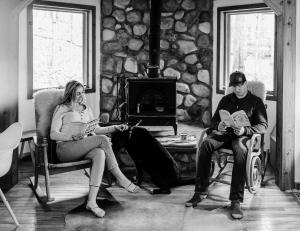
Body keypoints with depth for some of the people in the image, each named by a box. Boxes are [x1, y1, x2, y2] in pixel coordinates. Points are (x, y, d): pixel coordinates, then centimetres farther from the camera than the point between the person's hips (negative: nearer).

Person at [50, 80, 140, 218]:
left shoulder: (86, 110, 25)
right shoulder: (62, 109, 7)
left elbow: (97, 129, 22)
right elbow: (53, 134, -2)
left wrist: (115, 128, 5)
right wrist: (73, 136, -19)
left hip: (83, 149, 5)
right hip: (65, 149, -5)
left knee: (100, 154, -34)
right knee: (103, 139, -27)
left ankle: (91, 201, -43)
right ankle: (120, 178, -20)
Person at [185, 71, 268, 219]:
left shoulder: (255, 101, 11)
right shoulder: (226, 100, 22)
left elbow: (263, 126, 0)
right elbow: (214, 120, 19)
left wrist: (245, 130, -19)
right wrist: (218, 125, -7)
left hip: (243, 135, -3)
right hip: (224, 133, 4)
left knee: (240, 151, -40)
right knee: (206, 144, -30)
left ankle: (236, 201, -40)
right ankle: (201, 192, -28)